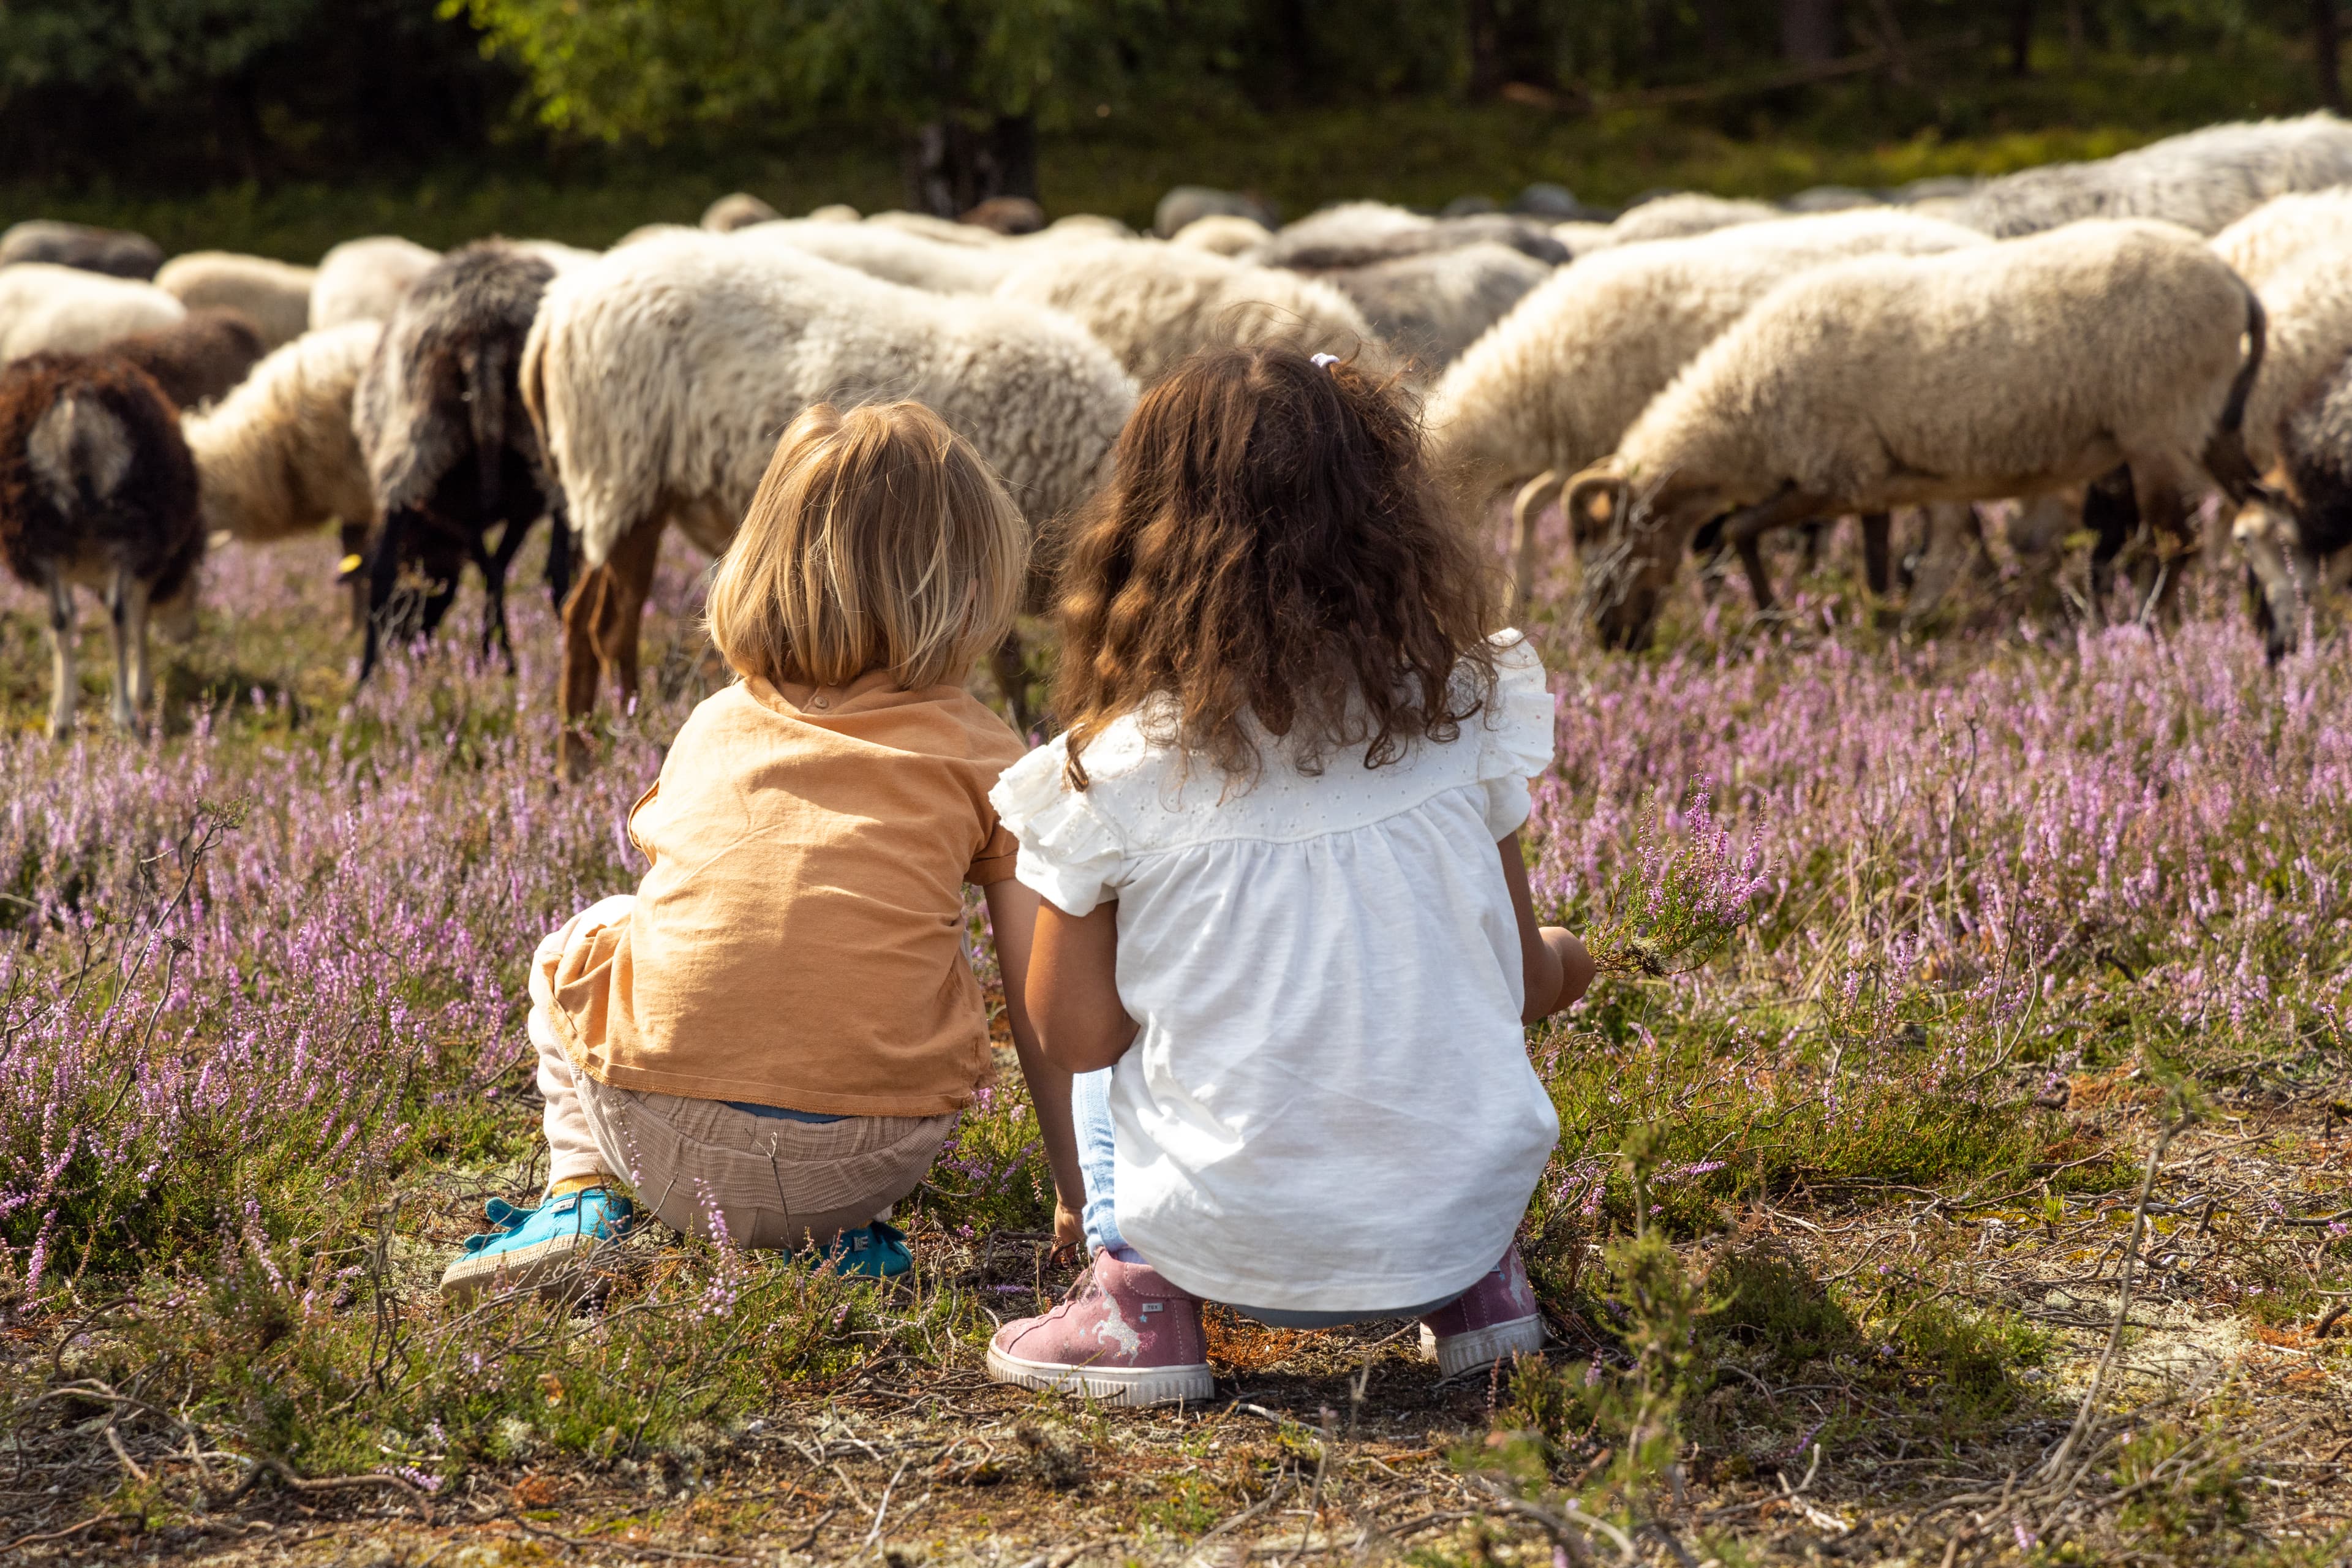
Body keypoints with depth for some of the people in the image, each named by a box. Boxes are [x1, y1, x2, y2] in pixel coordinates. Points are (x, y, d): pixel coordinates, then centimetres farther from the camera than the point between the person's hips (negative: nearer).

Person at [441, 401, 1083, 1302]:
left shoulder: (714, 728, 15)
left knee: (582, 940, 32)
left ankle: (581, 1195, 15)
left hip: (664, 1149, 2)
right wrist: (1078, 1200, 18)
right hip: (866, 1162, -2)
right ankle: (841, 1232, 12)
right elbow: (1043, 1006, 6)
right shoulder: (984, 756, 6)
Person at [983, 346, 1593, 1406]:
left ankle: (1142, 1294, 9)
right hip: (1463, 1216, 2)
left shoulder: (1112, 777, -10)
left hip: (1237, 1248, -2)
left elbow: (1075, 1037, -2)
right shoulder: (1460, 717, -3)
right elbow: (1521, 986, 6)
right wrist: (1562, 965, 30)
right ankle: (1480, 1284, 20)